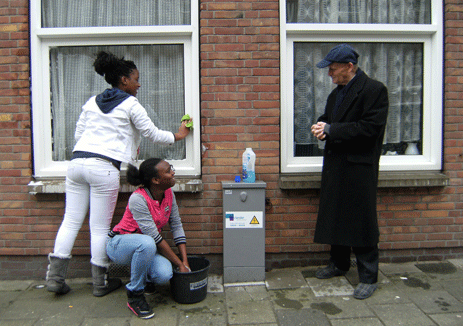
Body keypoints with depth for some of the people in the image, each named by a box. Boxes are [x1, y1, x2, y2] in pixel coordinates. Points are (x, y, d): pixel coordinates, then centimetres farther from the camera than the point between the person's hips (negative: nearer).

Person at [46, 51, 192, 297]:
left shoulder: (92, 102, 18)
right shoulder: (130, 105, 1)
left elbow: (78, 134, 19)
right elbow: (153, 134, 6)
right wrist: (178, 135, 21)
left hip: (77, 162, 6)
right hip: (104, 167, -6)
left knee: (71, 221, 11)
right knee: (100, 227, 2)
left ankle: (55, 277, 13)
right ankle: (100, 284, 15)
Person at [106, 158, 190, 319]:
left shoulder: (169, 194, -6)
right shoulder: (138, 199, -28)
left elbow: (177, 226, -3)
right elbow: (155, 238, -27)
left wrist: (185, 262, -11)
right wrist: (179, 264, -23)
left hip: (146, 247, 6)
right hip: (119, 244, -5)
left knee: (164, 275, -24)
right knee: (147, 244, -39)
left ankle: (142, 277, 14)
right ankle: (134, 296, -17)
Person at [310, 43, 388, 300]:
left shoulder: (374, 90, -10)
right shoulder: (336, 93, 15)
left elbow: (369, 128, -19)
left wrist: (330, 129, -17)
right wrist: (321, 128, -1)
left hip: (360, 167, -8)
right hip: (335, 166, 8)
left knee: (362, 221, -1)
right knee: (335, 217, 16)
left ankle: (368, 277, 13)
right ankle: (339, 263, 34)